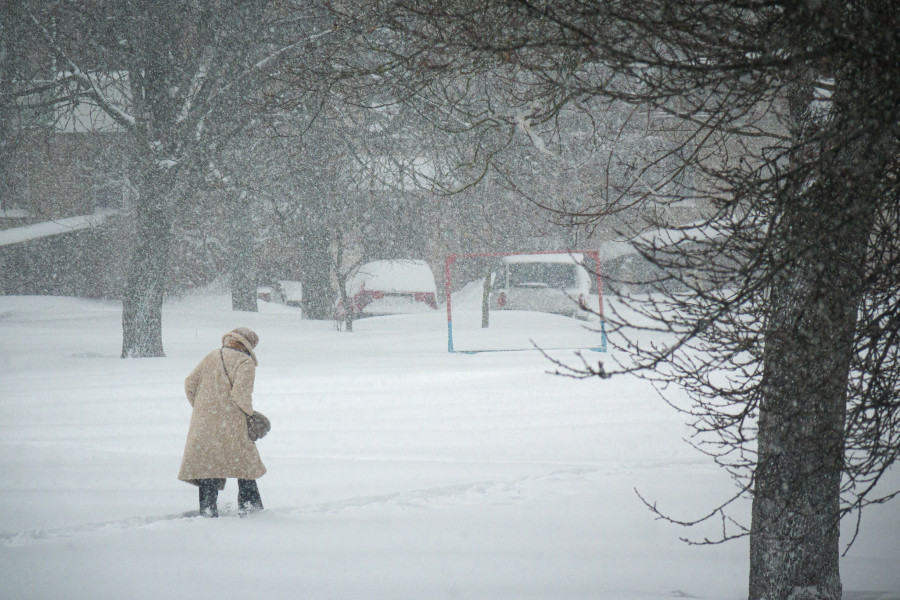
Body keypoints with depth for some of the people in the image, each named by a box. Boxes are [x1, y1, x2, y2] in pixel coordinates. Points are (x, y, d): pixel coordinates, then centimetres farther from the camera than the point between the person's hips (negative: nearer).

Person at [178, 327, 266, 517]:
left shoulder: (211, 357, 12)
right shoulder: (245, 362, -7)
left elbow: (190, 383, 12)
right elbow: (241, 393, -17)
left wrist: (198, 406, 21)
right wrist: (250, 413, -2)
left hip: (203, 421, 5)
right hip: (231, 424, -5)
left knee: (208, 465, 7)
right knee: (245, 463, 9)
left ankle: (207, 509, 2)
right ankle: (250, 504, 11)